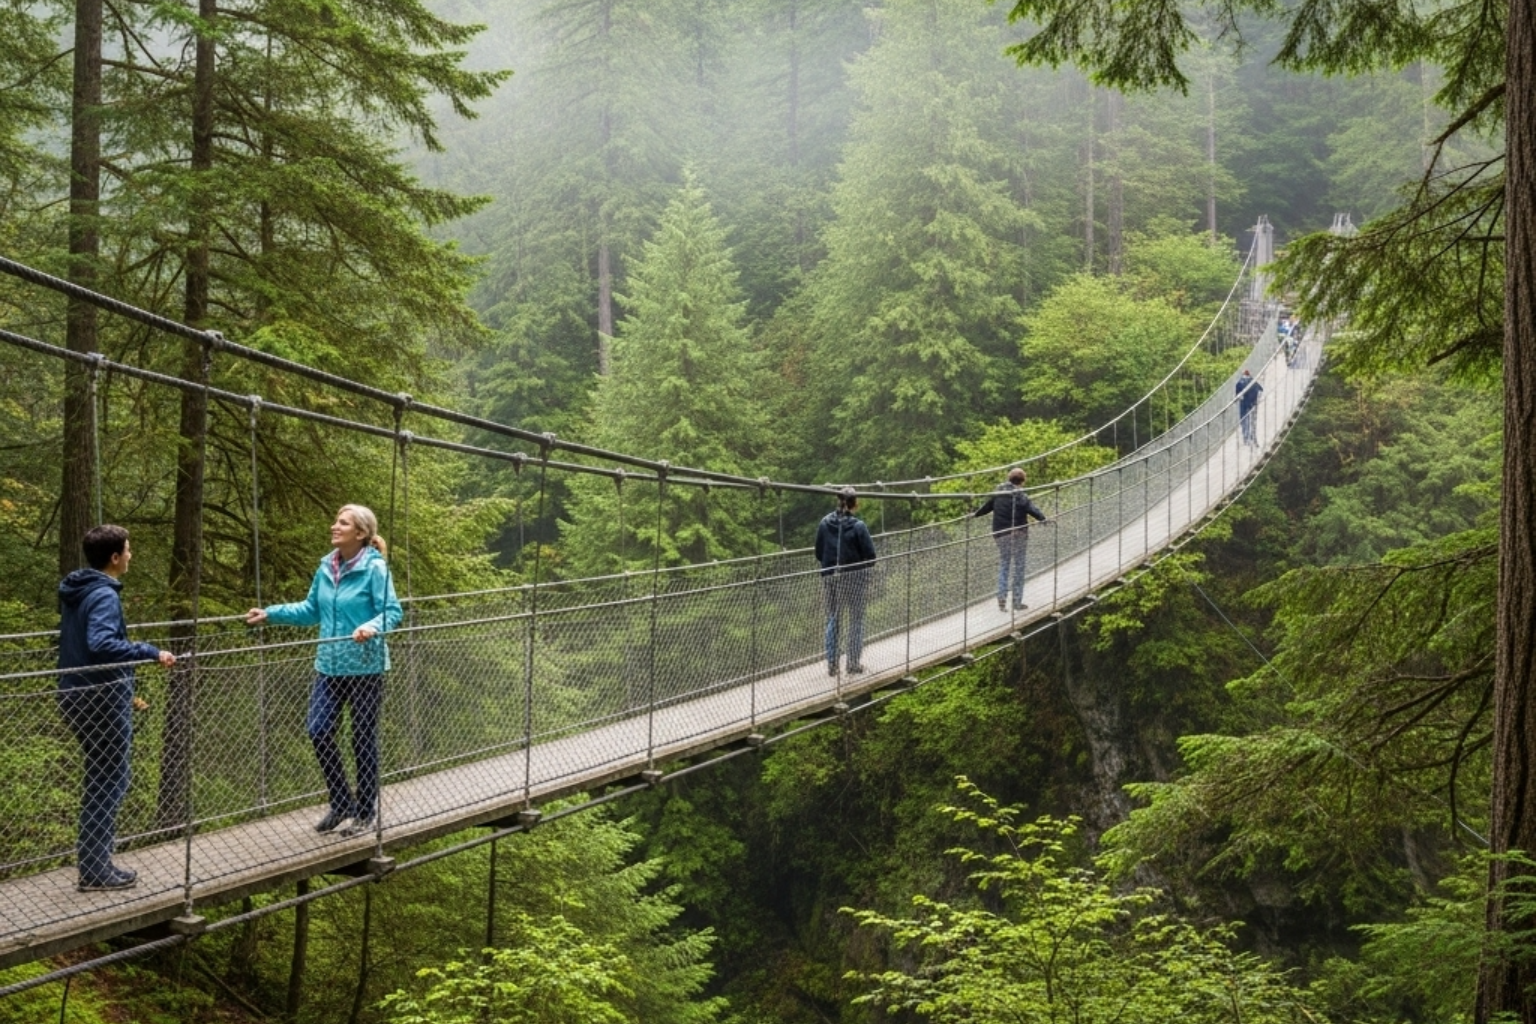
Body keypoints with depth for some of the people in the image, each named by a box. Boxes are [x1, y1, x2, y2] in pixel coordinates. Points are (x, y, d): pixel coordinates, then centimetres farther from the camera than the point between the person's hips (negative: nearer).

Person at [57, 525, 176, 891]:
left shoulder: (75, 592, 13)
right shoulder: (104, 595, -17)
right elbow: (101, 644, -33)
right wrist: (150, 652, -29)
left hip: (78, 695, 10)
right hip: (102, 699, -10)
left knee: (99, 778, 19)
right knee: (111, 780, -2)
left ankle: (91, 856, 24)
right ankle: (96, 869, 0)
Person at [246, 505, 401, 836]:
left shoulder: (374, 568, -13)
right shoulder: (326, 567, 5)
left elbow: (392, 611, -17)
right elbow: (311, 610, 16)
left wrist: (372, 627, -36)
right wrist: (270, 613, 12)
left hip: (365, 668, -6)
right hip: (330, 665, 6)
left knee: (363, 740, 5)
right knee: (319, 731, 0)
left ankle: (367, 812, 20)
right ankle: (341, 802, 20)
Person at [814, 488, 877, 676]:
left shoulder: (825, 523, -5)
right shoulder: (858, 526, -16)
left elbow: (819, 553, 3)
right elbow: (870, 556, -11)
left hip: (831, 578, 3)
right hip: (855, 578, -3)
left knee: (832, 619, 14)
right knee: (856, 621, 10)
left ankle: (831, 664, 15)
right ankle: (854, 663, 15)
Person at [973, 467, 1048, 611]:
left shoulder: (998, 493, 7)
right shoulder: (1020, 495, -12)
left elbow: (987, 505, 22)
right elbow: (1031, 509, -26)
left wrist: (976, 514, 37)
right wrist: (1042, 518, -35)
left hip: (1000, 534, 5)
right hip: (1018, 534, -5)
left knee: (1003, 565, 14)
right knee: (1018, 567, 3)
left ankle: (1001, 600, 8)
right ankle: (1017, 602, 5)